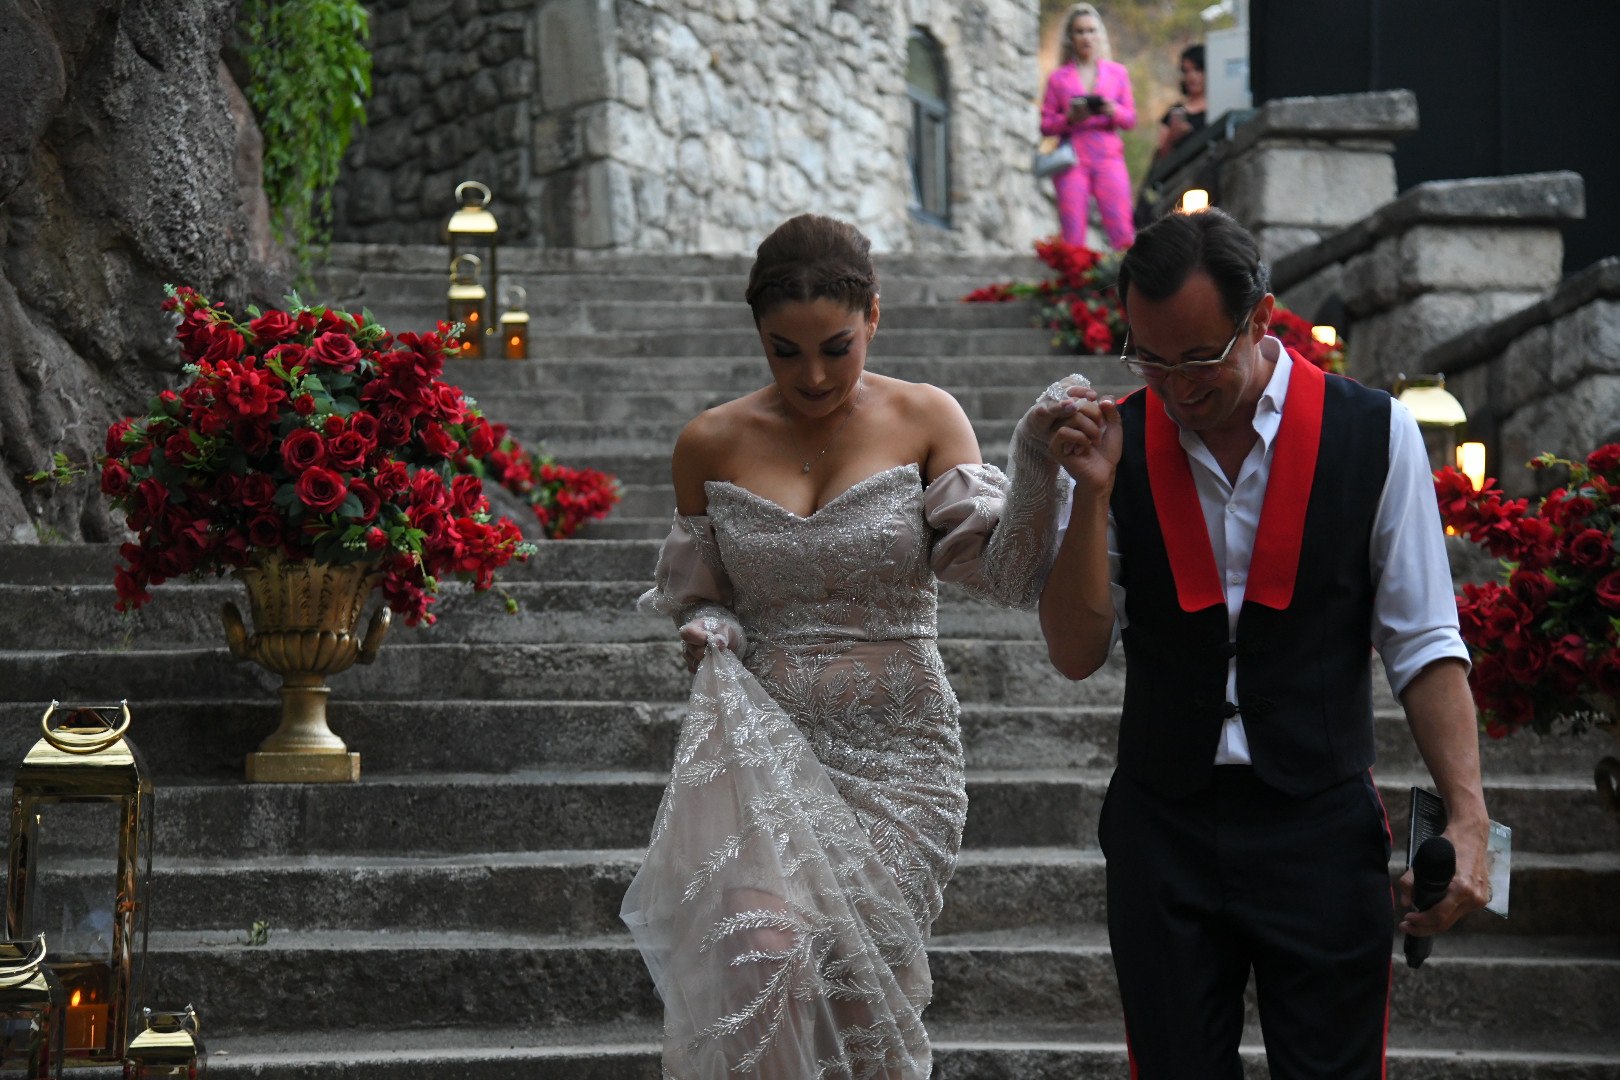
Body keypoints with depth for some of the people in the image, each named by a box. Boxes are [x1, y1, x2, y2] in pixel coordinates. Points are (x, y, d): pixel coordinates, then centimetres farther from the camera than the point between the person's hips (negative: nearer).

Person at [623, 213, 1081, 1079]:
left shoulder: (923, 421, -1)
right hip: (760, 745, 0)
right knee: (765, 958, -23)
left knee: (868, 1002, 5)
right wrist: (708, 635, -6)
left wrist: (1035, 468, -27)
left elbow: (1005, 573, -11)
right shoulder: (711, 445, 3)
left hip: (893, 752, 0)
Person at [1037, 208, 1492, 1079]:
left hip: (1323, 832, -1)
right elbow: (1076, 655, -2)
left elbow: (1422, 646, -2)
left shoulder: (1374, 435, -4)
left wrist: (1466, 814, -12)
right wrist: (1092, 492, -14)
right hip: (1163, 833, 2)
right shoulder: (1119, 444, 0)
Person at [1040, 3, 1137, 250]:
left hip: (1109, 157, 1)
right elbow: (1045, 125, 6)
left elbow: (1131, 120, 11)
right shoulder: (1058, 77, 9)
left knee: (1122, 234, -11)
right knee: (1073, 238, -7)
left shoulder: (1117, 72, 13)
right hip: (1072, 161, -1)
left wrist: (1114, 111, -9)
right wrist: (1069, 118, -12)